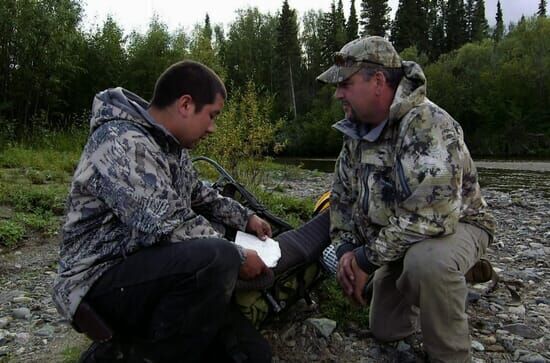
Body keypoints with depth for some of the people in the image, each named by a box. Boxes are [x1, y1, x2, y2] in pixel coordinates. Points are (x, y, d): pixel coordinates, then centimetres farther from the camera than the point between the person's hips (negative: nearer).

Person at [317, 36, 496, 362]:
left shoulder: (428, 123, -30)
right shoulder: (357, 130, -4)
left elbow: (430, 213, -38)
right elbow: (342, 194, 4)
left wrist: (367, 259, -28)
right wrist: (346, 248, -11)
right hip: (399, 238, 7)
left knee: (426, 261, -41)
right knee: (386, 331, 15)